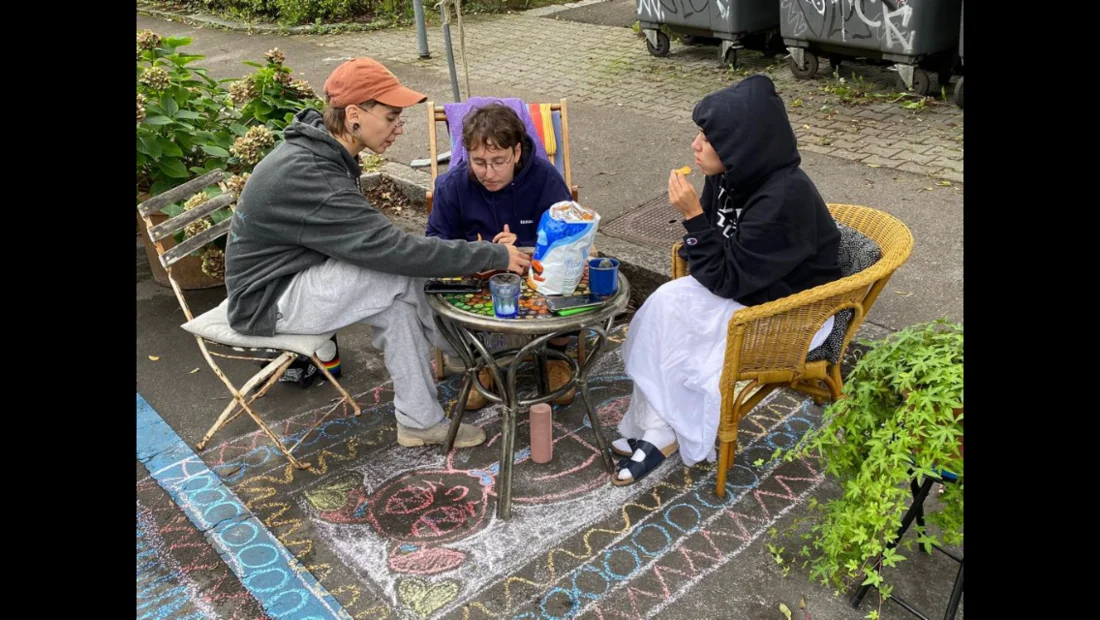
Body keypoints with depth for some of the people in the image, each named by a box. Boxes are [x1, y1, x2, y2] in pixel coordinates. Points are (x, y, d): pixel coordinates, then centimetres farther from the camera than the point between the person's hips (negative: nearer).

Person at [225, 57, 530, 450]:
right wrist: (494, 256, -27)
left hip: (295, 273, 9)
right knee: (399, 274, -22)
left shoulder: (319, 151, 0)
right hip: (268, 303, -9)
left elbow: (369, 240, 6)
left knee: (396, 303, -7)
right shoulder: (308, 177, -31)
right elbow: (393, 250, -33)